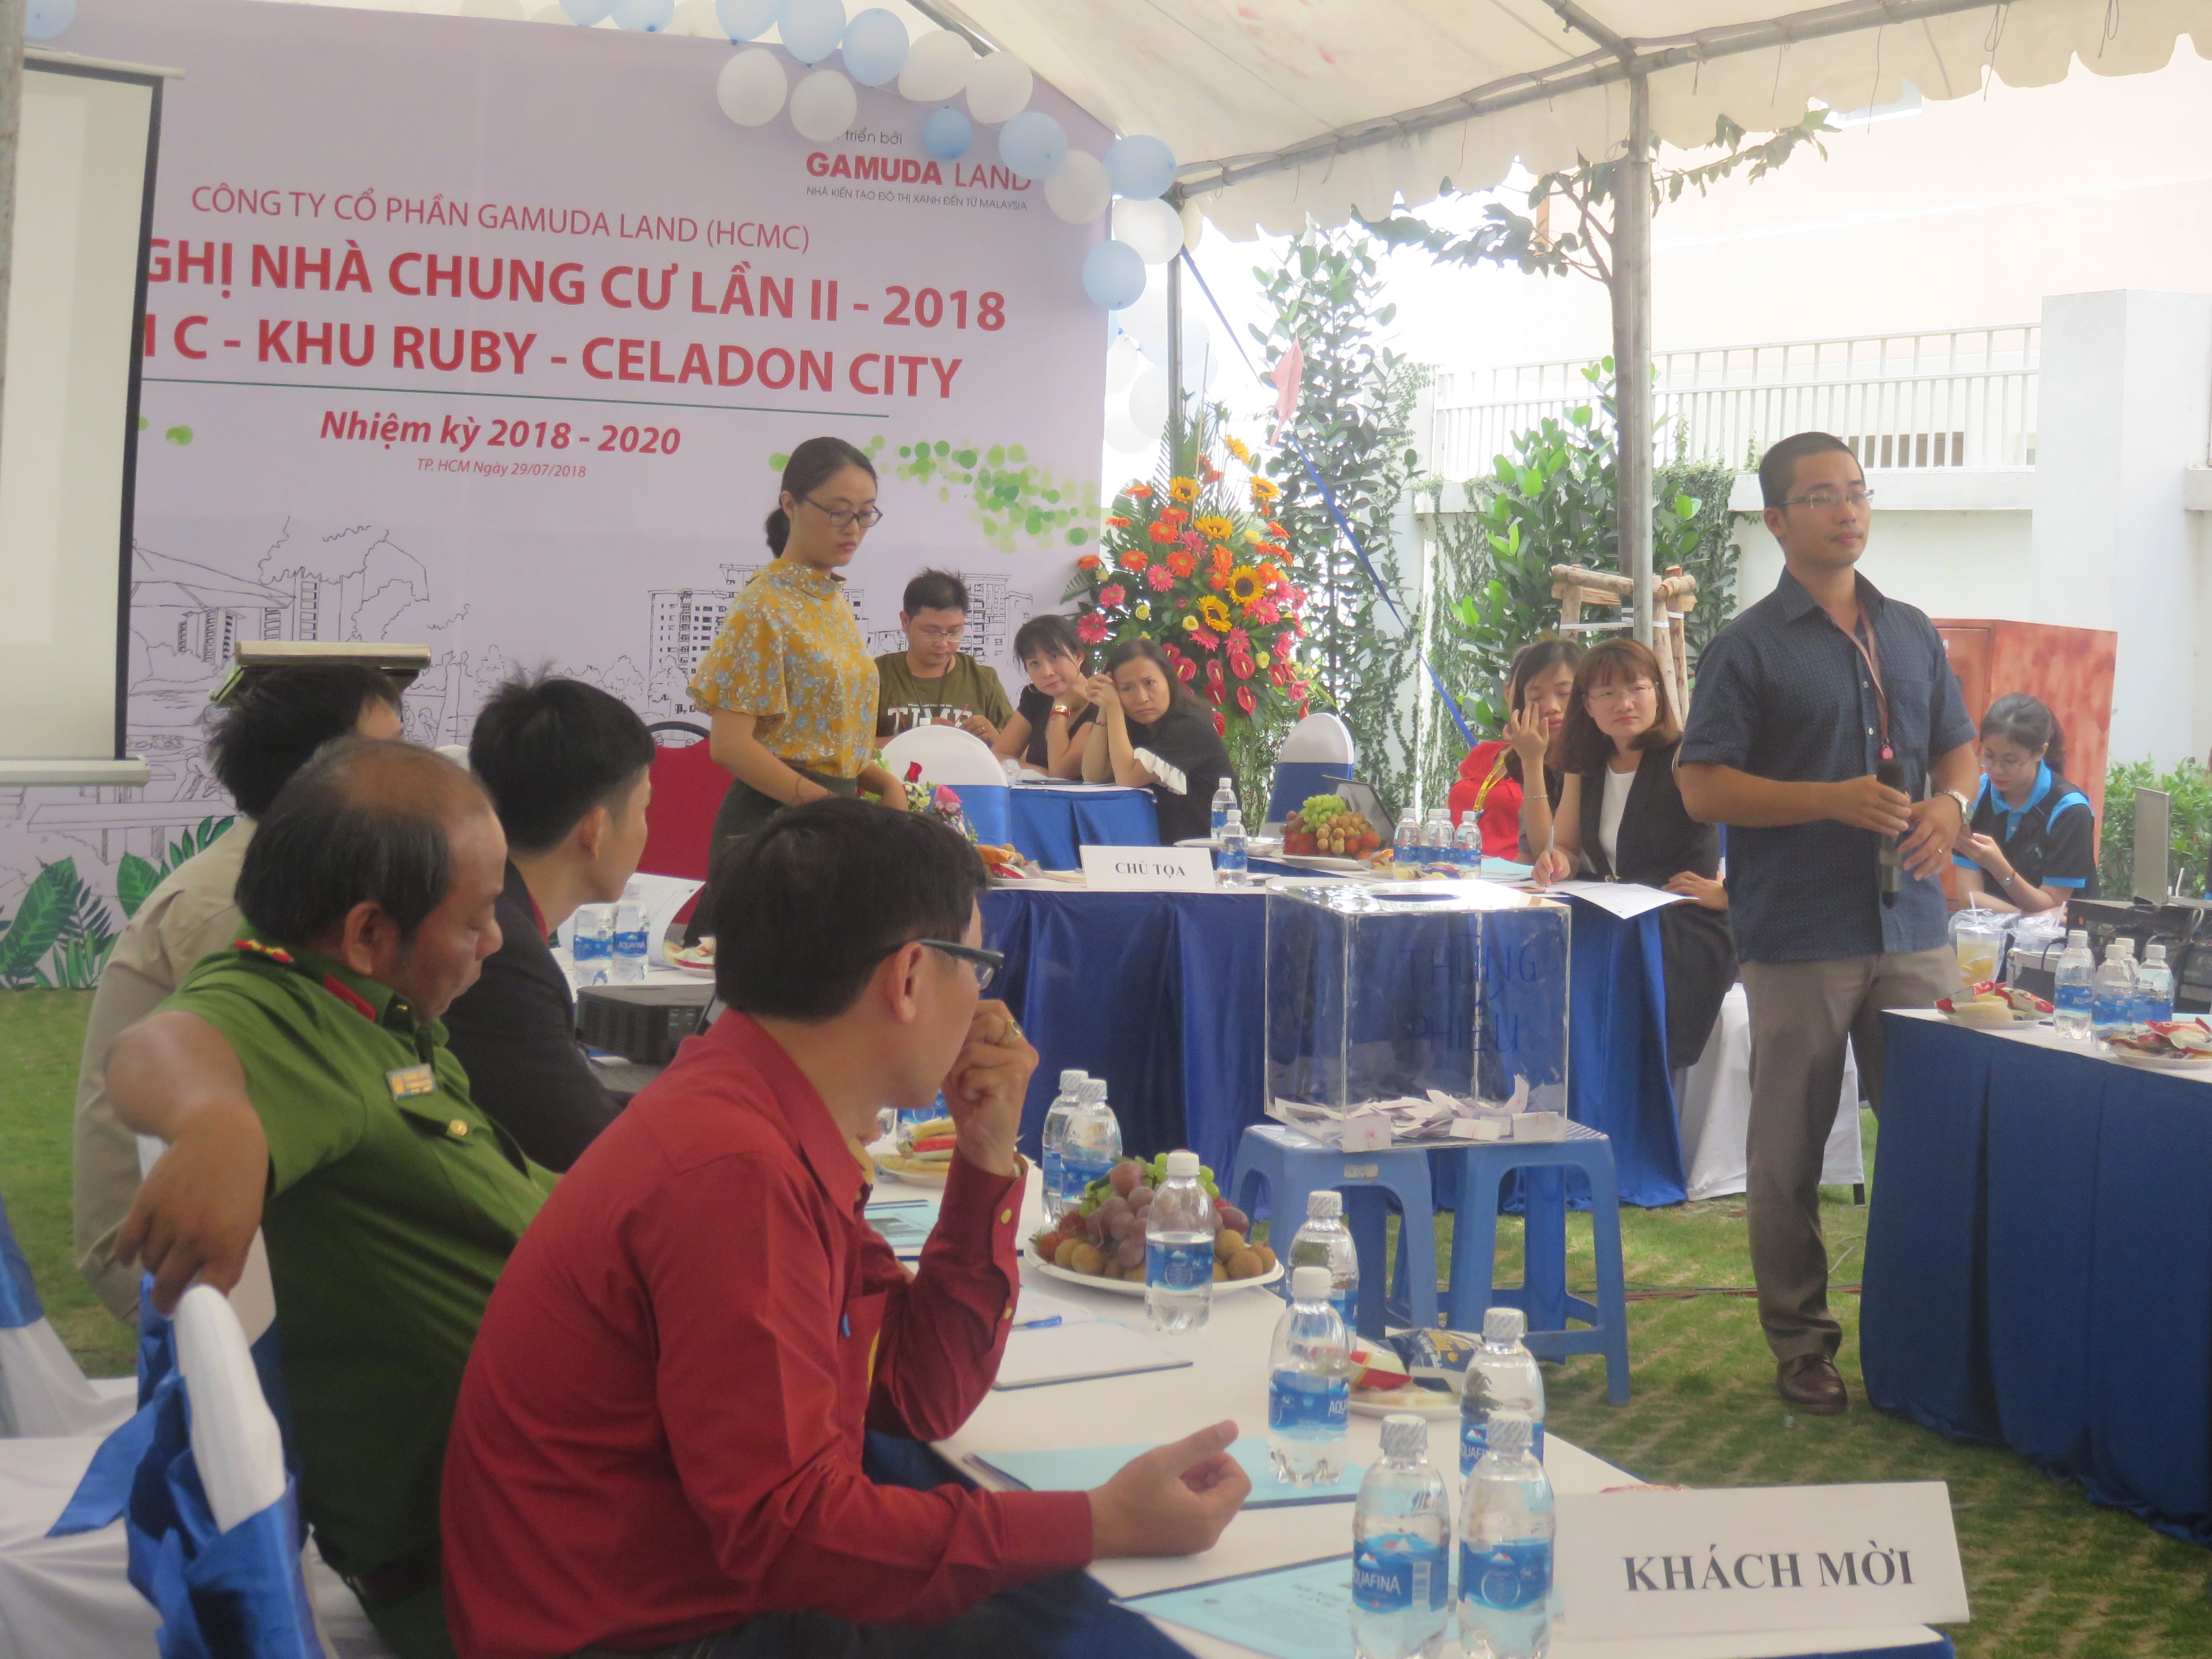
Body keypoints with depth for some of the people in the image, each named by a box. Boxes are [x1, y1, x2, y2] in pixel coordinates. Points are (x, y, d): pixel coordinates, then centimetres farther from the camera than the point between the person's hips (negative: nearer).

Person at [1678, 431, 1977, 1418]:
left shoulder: (1912, 634, 14)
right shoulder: (1749, 648, -3)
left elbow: (1959, 748, 21)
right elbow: (1702, 788, -8)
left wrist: (1951, 804, -2)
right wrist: (1832, 800, -18)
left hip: (1912, 927, 5)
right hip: (1799, 938, -5)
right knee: (1789, 1151, 2)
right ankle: (1801, 1345, 13)